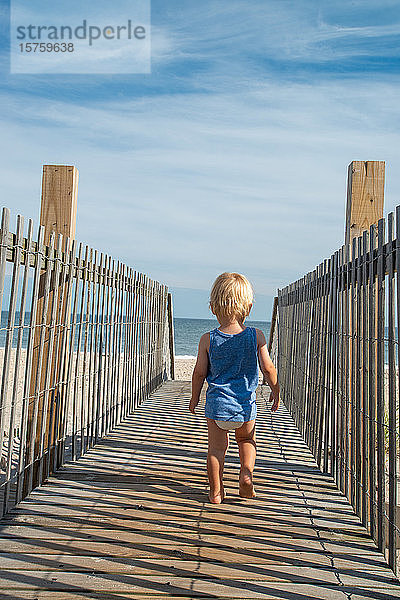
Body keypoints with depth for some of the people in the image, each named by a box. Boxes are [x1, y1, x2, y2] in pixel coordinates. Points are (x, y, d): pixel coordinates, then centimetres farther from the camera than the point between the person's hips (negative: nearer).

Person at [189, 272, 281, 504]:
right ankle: (247, 473, 8)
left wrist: (195, 398, 12)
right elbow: (268, 368, -6)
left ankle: (216, 491, 19)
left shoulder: (208, 339, -9)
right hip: (246, 405, 1)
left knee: (216, 447, 13)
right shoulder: (256, 336, -9)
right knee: (247, 440, 26)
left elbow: (199, 373, -3)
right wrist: (275, 390, 12)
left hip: (217, 404, -1)